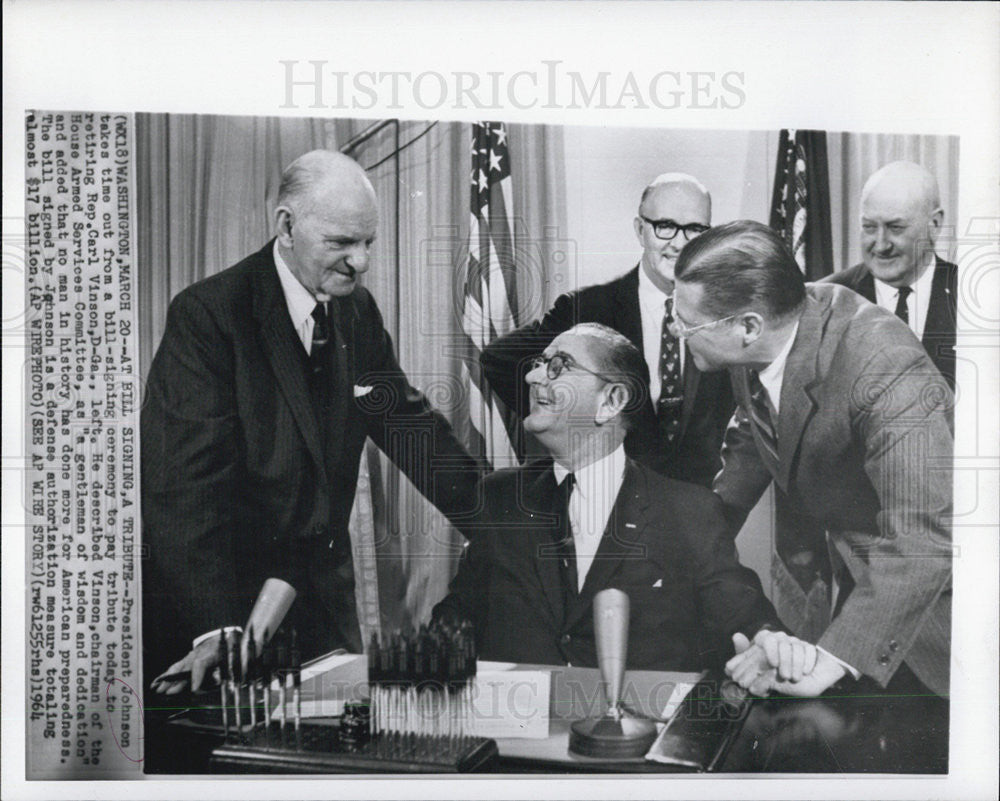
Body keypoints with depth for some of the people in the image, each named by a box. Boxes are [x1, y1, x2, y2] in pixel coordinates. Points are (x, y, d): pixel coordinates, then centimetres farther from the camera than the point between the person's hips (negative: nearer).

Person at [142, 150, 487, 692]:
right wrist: (215, 629, -30)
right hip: (221, 591, -6)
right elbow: (187, 479, -23)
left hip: (324, 587, 6)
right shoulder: (205, 315, -18)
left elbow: (409, 426, 3)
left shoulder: (357, 312, 1)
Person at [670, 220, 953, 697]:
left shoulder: (885, 373, -36)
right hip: (859, 580, 7)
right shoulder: (758, 346, -12)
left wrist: (833, 657, -45)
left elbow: (922, 539, -41)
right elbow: (751, 438, 10)